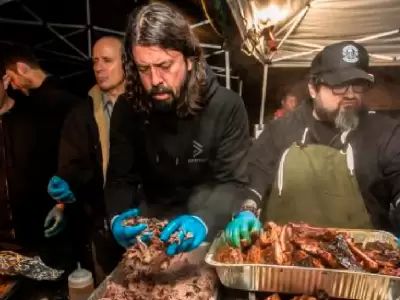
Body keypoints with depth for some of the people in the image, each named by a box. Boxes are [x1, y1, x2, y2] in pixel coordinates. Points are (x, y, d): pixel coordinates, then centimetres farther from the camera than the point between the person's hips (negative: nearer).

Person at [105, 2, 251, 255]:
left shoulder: (227, 106, -14)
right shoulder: (127, 109, -6)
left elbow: (234, 183, -15)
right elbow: (121, 179, -3)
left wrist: (204, 220, -33)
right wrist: (119, 217, -23)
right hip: (152, 224, 2)